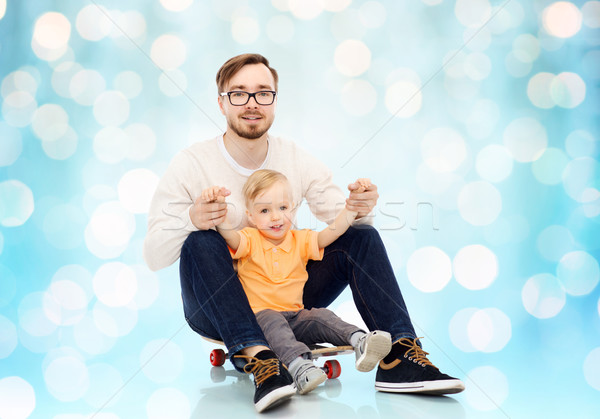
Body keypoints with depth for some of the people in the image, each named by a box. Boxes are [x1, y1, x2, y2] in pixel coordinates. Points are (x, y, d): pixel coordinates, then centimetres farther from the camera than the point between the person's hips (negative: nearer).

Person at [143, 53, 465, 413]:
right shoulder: (191, 165, -10)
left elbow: (342, 217, 1)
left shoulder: (298, 160, 1)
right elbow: (153, 258, -13)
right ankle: (257, 356, -46)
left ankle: (398, 358, -26)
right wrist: (189, 220, -34)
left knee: (361, 236, -12)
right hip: (216, 309, -3)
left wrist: (359, 209, -24)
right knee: (201, 242, -31)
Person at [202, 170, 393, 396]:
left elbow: (331, 232, -5)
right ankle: (298, 366, -54)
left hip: (296, 317, 3)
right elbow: (228, 234, -21)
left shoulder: (301, 240, 9)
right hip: (259, 316, -3)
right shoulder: (249, 241, 1)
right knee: (272, 320, -34)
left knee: (320, 316, -23)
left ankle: (360, 342, -45)